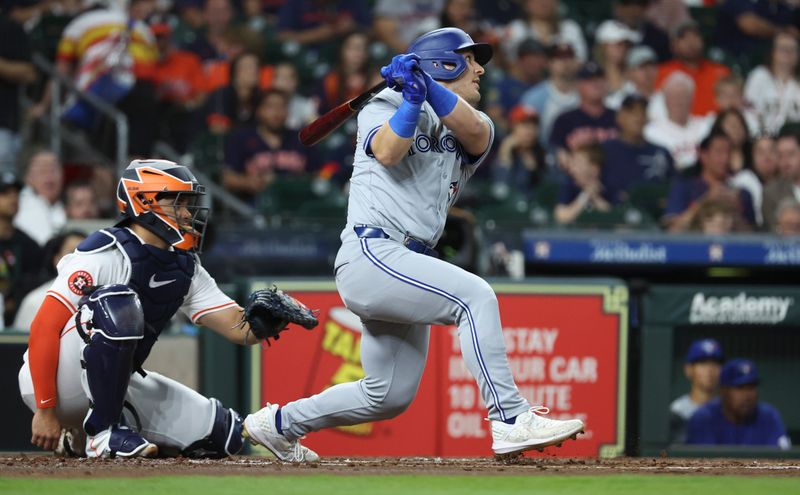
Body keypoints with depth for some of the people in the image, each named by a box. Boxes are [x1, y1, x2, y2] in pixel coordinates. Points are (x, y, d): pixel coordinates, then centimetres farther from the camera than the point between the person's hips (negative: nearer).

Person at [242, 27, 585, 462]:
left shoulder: (471, 130, 18)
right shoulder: (386, 105, 7)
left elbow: (475, 131, -8)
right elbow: (387, 151, -15)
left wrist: (428, 85, -18)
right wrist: (413, 96, -17)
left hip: (405, 269, 8)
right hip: (370, 254, -8)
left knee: (390, 396, 11)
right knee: (474, 295, -26)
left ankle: (279, 423, 30)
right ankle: (511, 421, -32)